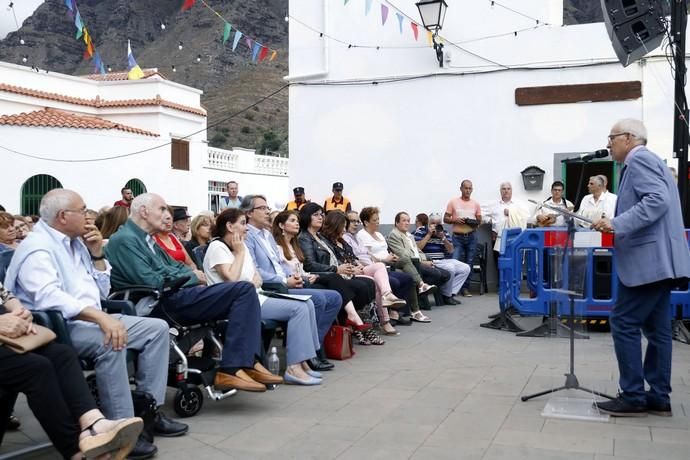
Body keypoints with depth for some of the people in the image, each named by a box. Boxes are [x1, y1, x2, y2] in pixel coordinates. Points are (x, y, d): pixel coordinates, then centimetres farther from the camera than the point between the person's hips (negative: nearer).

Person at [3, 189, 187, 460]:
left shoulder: (75, 242, 14)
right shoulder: (37, 248, -13)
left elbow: (102, 292, 17)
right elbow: (48, 297, -31)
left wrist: (97, 254, 3)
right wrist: (100, 317, -40)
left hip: (90, 321, 9)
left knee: (157, 328, 0)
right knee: (110, 343, -36)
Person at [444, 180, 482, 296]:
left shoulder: (475, 204, 9)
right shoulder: (453, 202, 2)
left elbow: (479, 220, 12)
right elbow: (445, 219, 2)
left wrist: (474, 222, -10)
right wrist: (455, 219, -16)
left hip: (471, 236, 2)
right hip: (457, 237, -2)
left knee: (469, 263, 5)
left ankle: (465, 288, 13)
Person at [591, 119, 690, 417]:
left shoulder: (639, 160, -9)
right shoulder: (646, 161, 22)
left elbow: (658, 200, -23)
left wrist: (617, 223, -27)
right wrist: (616, 224, 17)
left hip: (649, 259, -11)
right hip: (659, 259, 11)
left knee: (623, 324, -7)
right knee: (656, 328, 10)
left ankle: (633, 397, -2)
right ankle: (659, 397, 14)